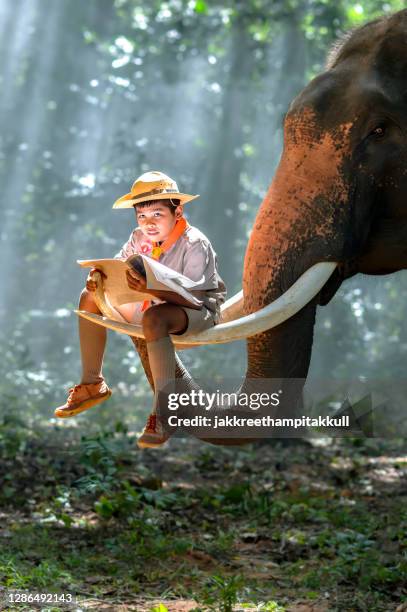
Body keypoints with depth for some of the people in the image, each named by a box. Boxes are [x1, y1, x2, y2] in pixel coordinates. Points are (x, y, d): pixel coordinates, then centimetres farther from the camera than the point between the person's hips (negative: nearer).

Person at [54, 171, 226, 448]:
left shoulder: (195, 245, -25)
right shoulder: (140, 238, -5)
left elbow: (193, 298, -32)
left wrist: (150, 289, -47)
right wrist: (99, 277, -23)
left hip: (200, 311, -8)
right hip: (154, 303, 8)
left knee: (154, 318, -42)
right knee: (90, 298, 5)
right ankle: (92, 384, 12)